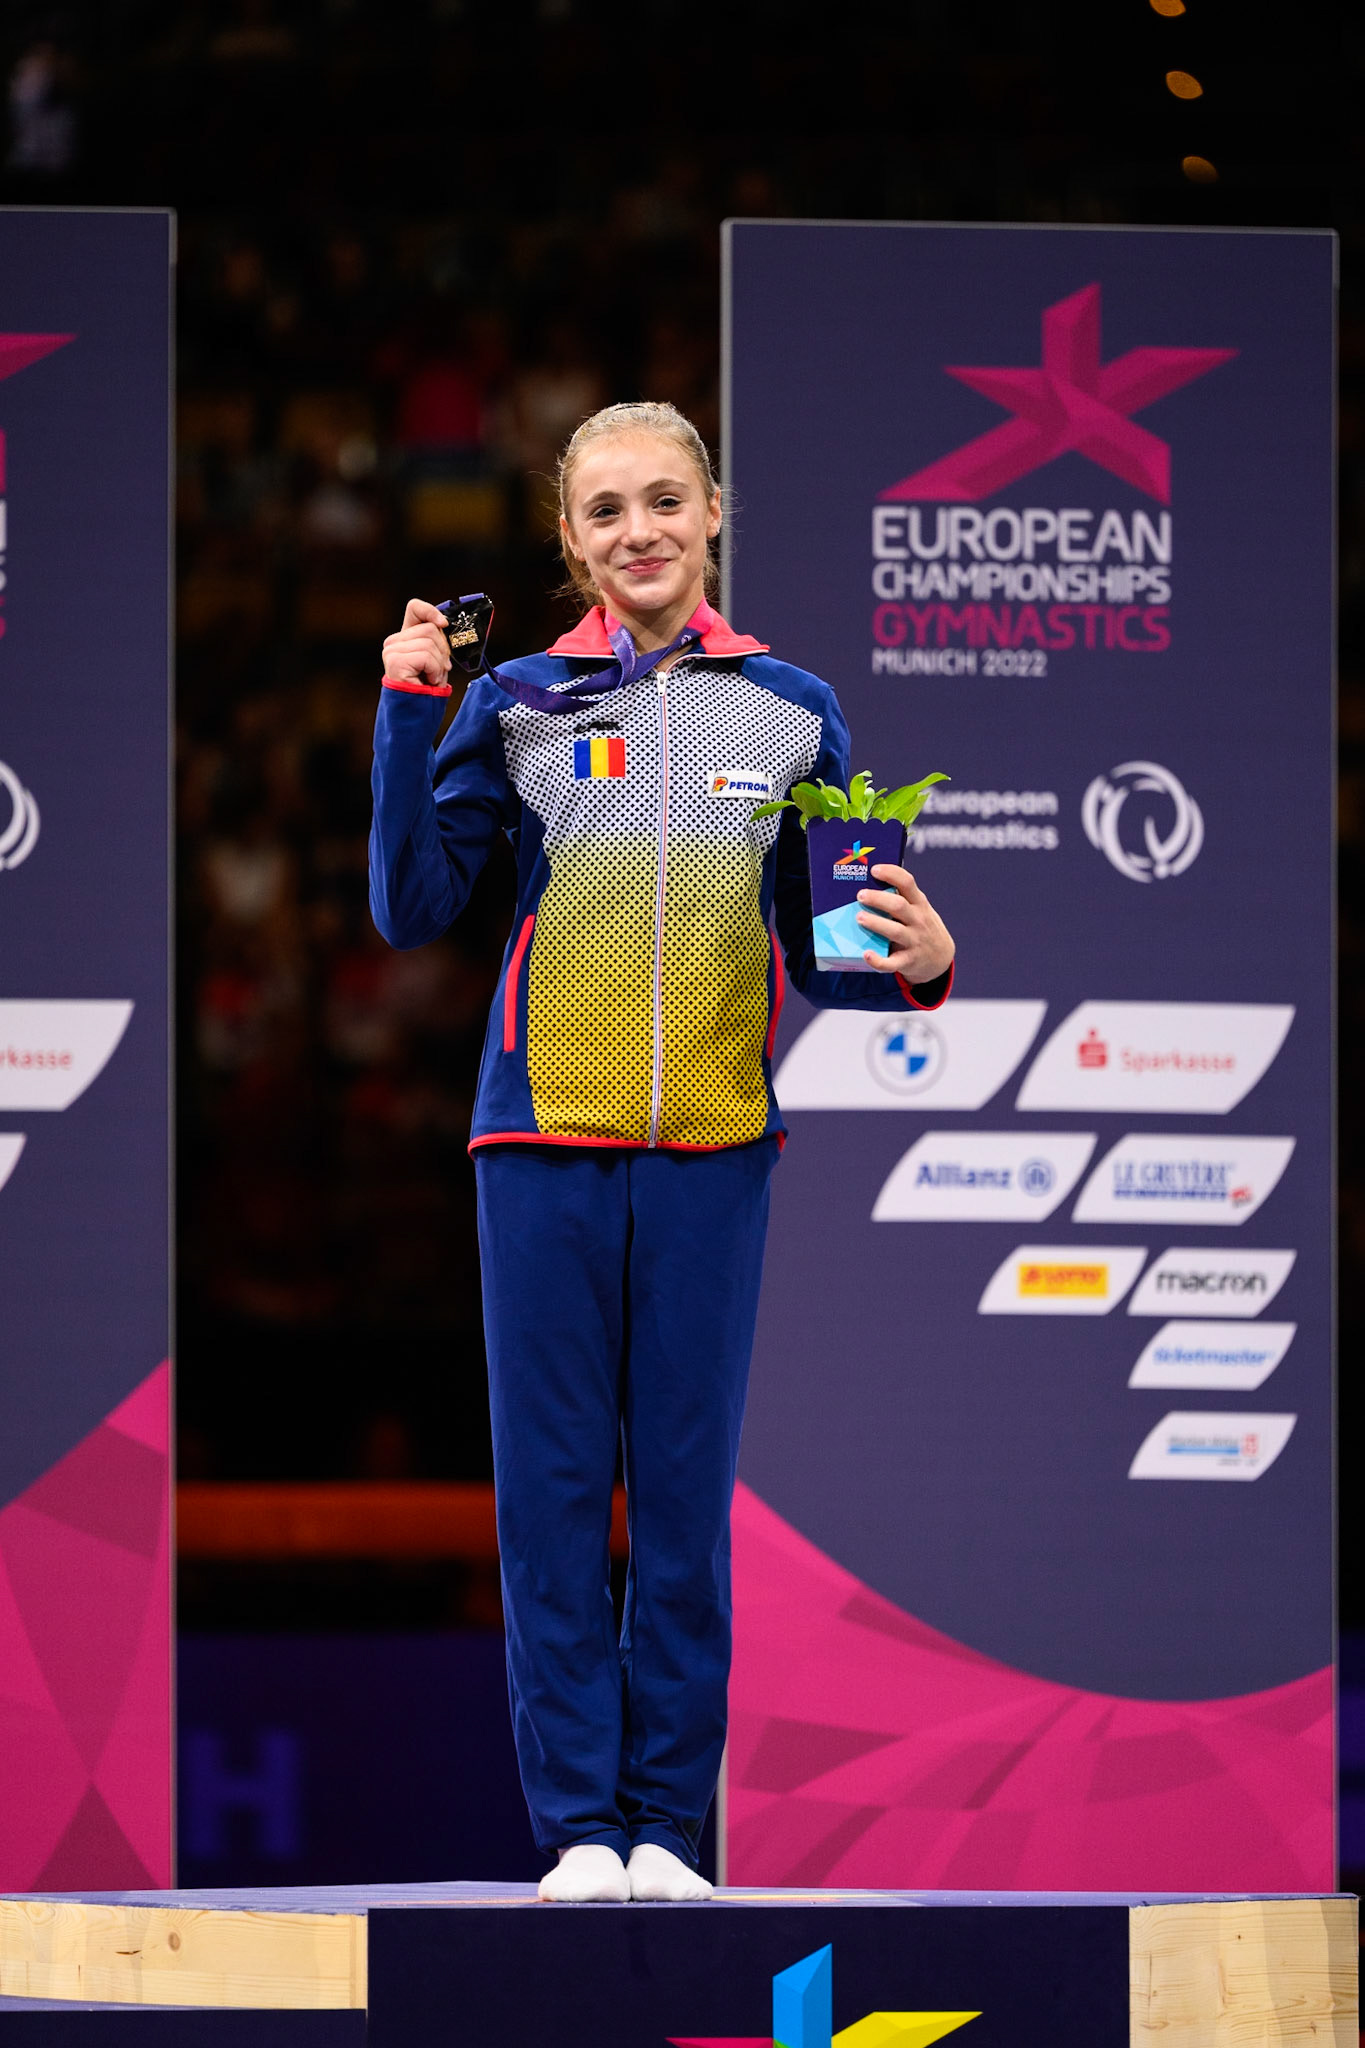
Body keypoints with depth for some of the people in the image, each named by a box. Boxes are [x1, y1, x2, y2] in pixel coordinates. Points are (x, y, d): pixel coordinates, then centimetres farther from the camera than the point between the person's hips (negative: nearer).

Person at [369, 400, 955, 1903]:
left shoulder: (790, 713, 7)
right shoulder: (516, 706, 4)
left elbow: (820, 954, 11)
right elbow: (411, 911, 1)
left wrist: (917, 967, -11)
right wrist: (407, 719, -7)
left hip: (713, 1144, 1)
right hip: (547, 1136, -1)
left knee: (687, 1494, 3)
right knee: (553, 1487, 1)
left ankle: (667, 1823, 8)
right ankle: (578, 1823, 5)